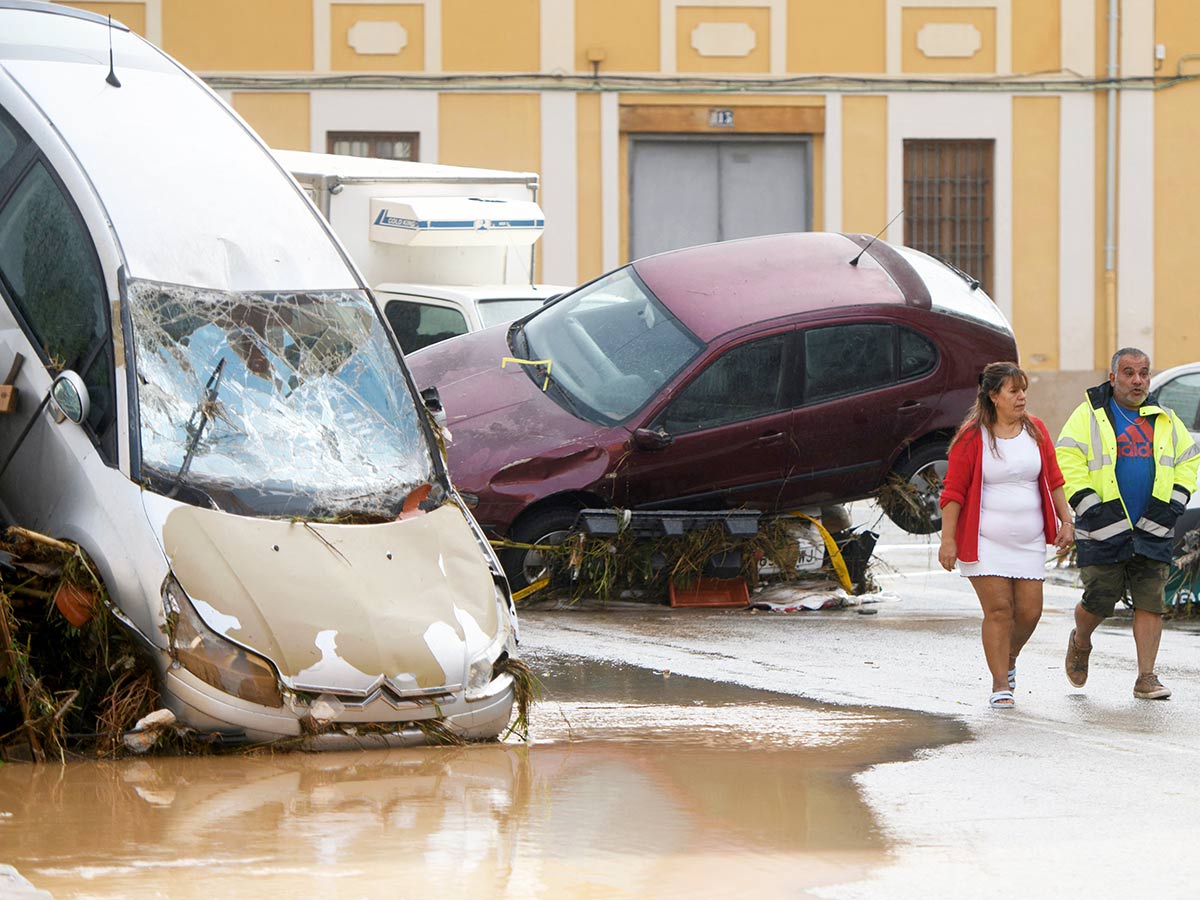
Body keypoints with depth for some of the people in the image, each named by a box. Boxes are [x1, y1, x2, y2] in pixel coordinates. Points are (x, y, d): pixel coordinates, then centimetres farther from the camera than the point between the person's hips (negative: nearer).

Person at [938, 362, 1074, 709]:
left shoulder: (1035, 430, 7)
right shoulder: (972, 436, -7)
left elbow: (1054, 480, 15)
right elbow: (953, 490, -6)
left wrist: (1065, 521, 8)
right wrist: (948, 539, -10)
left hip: (1028, 541, 4)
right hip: (985, 541, -4)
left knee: (1029, 611, 1)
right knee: (998, 610, -9)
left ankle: (1008, 658, 30)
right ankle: (1000, 684, -2)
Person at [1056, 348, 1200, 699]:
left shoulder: (1165, 420, 13)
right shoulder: (1090, 416, -1)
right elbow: (1067, 463, -8)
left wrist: (1170, 505, 3)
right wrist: (1094, 509, -14)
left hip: (1152, 531, 3)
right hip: (1104, 530, -3)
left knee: (1151, 603, -4)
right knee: (1099, 601, -1)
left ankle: (1146, 677, 0)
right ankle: (1080, 643, 32)